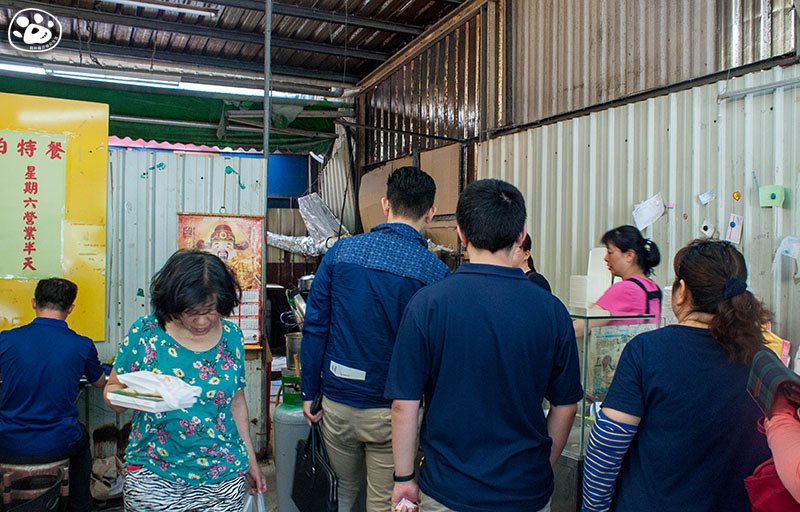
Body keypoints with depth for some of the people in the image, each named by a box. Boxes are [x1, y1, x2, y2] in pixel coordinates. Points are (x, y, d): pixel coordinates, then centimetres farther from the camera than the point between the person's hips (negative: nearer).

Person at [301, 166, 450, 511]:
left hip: (337, 400, 3)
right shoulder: (434, 271, -12)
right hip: (391, 409, -2)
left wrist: (310, 391, 7)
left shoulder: (341, 251, -4)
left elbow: (315, 326, -3)